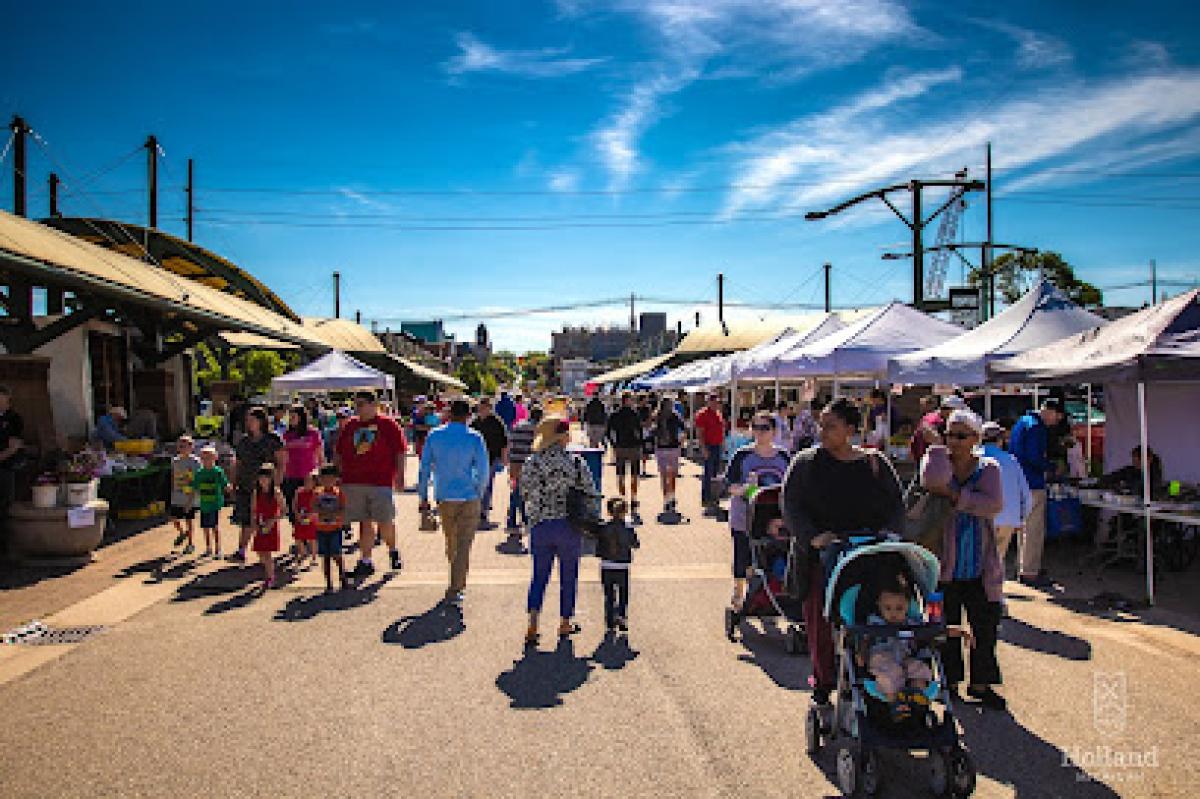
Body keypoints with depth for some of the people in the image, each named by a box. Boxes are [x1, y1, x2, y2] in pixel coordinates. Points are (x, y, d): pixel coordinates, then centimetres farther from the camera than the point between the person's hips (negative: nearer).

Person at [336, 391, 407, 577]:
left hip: (381, 481, -4)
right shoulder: (350, 425, 12)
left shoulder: (388, 424, -1)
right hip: (353, 482, 4)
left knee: (384, 522, 2)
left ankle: (393, 550, 28)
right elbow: (339, 453, 17)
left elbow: (400, 452, -2)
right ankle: (365, 561, 14)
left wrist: (400, 476, -7)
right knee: (365, 523, 7)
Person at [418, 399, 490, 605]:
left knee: (451, 542, 20)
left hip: (444, 498, 3)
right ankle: (454, 589, 1)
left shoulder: (435, 436, -1)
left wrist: (423, 497, 8)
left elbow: (424, 468, 1)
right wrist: (479, 493, 11)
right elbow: (483, 470, -6)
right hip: (469, 498, -3)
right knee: (463, 545, 3)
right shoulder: (475, 438, -8)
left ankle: (458, 583, 36)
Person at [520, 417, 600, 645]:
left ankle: (532, 625, 0)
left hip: (540, 526, 1)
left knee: (539, 576, 13)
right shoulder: (576, 462, -8)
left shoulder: (532, 462, -5)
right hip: (569, 526, -1)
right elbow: (590, 494, -4)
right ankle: (565, 624, 27)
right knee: (568, 576, 15)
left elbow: (525, 493, 1)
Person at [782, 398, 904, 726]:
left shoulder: (876, 463, 9)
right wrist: (814, 537, -18)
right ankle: (823, 693, 16)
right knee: (822, 627, 1)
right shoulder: (806, 463, 3)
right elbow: (791, 509, -2)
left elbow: (897, 507, 12)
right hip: (822, 560, -1)